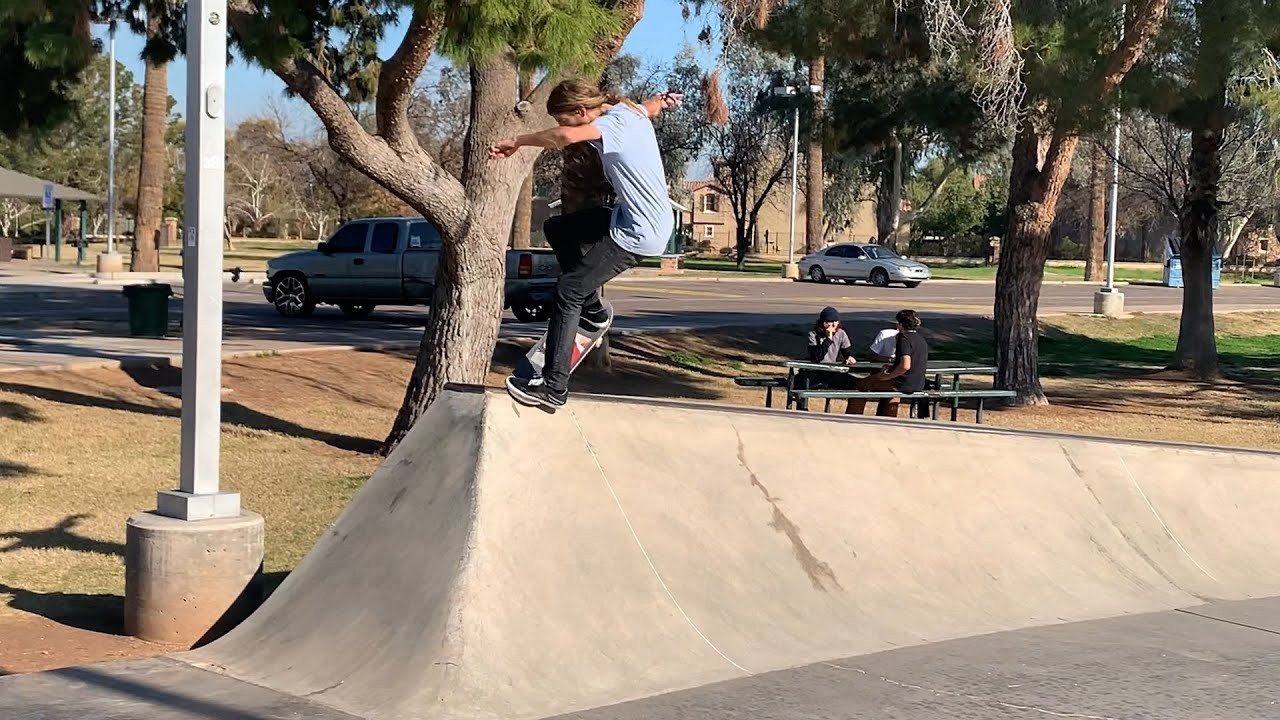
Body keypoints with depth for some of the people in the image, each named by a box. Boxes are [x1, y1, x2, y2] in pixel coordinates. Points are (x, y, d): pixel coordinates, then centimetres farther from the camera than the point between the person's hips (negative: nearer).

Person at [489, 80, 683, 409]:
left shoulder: (611, 125, -22)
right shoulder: (633, 111, 4)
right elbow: (655, 104, 29)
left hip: (637, 236, -10)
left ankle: (554, 387, -9)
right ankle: (593, 308, 27)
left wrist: (516, 142, -33)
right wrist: (664, 99, 45)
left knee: (568, 291, -8)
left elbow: (565, 136, -40)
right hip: (654, 219, 10)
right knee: (560, 229, 18)